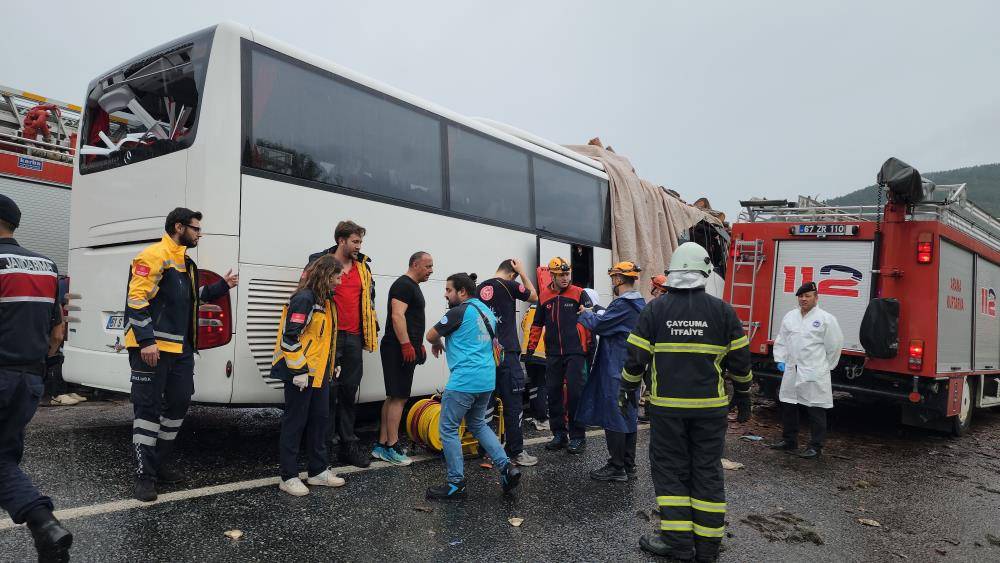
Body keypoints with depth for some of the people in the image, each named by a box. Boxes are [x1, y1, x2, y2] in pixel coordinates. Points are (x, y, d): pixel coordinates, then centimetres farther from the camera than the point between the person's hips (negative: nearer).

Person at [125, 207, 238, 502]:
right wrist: (146, 341, -24)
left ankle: (159, 464, 28)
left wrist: (221, 287, 20)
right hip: (153, 348, -9)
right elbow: (137, 300, -18)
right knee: (148, 408, -2)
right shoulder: (153, 256, -11)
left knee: (179, 403, 13)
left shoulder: (186, 262, 19)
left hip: (181, 348, 10)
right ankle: (145, 475, 6)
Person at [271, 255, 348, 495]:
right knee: (295, 422, 1)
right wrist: (299, 370, -21)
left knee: (320, 419, 15)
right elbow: (290, 336, -21)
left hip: (320, 373, 10)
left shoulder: (325, 300, 14)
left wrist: (332, 366, 22)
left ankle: (319, 471, 26)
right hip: (301, 374, -9)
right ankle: (289, 477, 11)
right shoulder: (304, 299, -16)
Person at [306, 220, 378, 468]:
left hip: (353, 338, 5)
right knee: (328, 391, 1)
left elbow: (369, 299, 23)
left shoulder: (364, 267, 15)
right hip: (330, 336, -5)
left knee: (349, 392, 10)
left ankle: (348, 445, 18)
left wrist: (373, 329, 18)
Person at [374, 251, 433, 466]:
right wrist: (406, 345, -25)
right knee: (399, 398, -8)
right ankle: (392, 448, -3)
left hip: (407, 350, 11)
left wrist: (419, 344, 27)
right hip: (399, 349, -11)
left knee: (393, 397, 11)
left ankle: (381, 445, 16)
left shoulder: (413, 287, 21)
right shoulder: (403, 285, -12)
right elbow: (397, 315, -22)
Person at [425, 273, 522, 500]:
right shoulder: (487, 311, 15)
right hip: (487, 379, 9)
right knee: (478, 424, 23)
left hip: (464, 381, -9)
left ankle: (456, 484, 7)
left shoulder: (460, 312, -11)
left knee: (448, 429, 3)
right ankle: (506, 467, 13)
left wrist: (437, 344, 19)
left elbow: (431, 335, -3)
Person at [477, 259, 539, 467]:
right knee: (512, 404, -1)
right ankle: (515, 451, 3)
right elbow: (534, 297, 9)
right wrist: (523, 272, 13)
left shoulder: (480, 289, 10)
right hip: (506, 353, -7)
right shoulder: (509, 285, -7)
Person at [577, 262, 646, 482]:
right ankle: (629, 464, 24)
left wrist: (585, 314, 0)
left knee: (613, 415, -2)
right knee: (629, 413, 15)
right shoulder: (640, 303, 11)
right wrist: (595, 313, 7)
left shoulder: (622, 304, -19)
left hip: (616, 369, -9)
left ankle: (616, 468, 4)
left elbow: (598, 325, -18)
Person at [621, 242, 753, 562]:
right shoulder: (722, 310, -2)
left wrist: (627, 389, 11)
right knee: (707, 471, 11)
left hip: (667, 405, -1)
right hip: (710, 405, 1)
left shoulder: (656, 308, -5)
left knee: (670, 469, 9)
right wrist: (743, 395, 17)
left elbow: (637, 356, -3)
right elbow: (739, 359, 3)